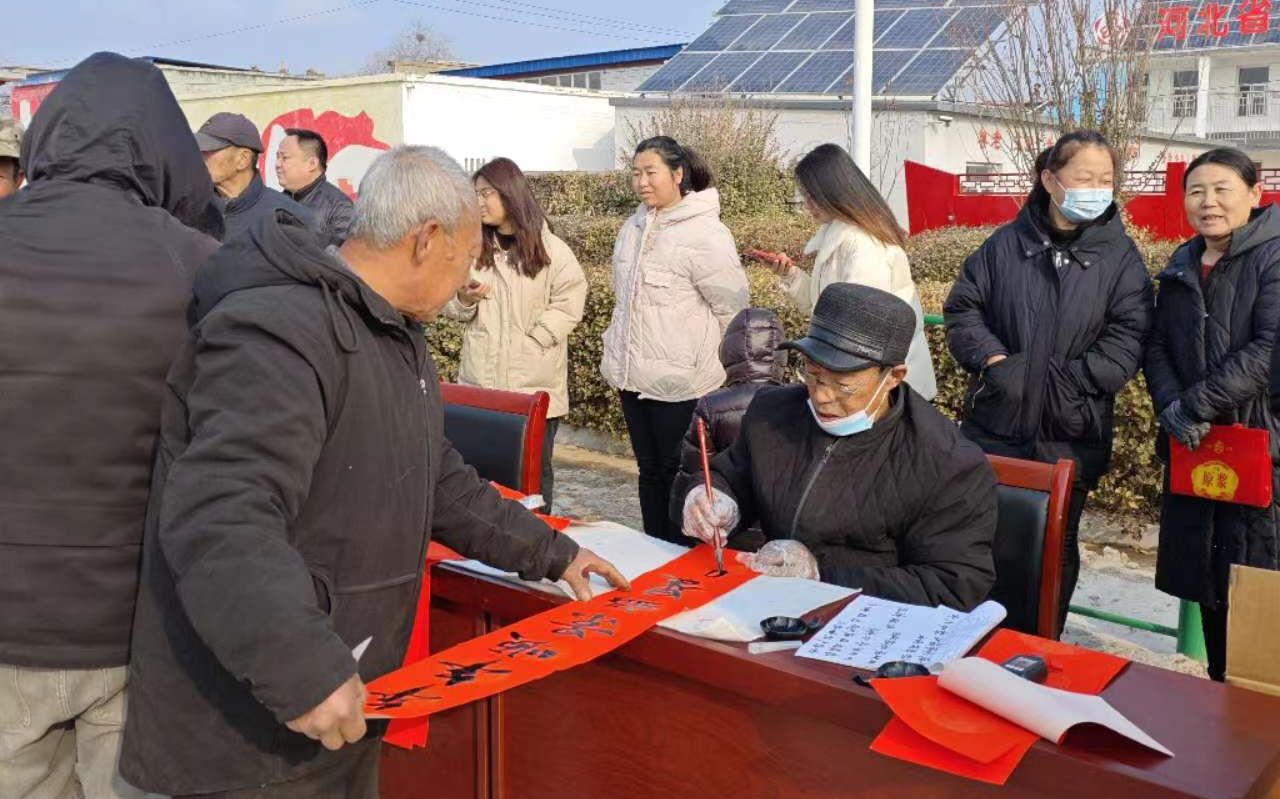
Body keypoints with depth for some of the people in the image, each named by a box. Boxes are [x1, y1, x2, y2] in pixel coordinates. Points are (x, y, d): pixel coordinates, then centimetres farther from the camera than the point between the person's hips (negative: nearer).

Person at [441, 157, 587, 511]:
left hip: (535, 387, -3)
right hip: (480, 381, 3)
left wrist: (531, 341, -13)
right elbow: (451, 307, 14)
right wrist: (464, 299, -9)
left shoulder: (551, 250, -3)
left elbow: (568, 305, -5)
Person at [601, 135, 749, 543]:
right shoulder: (636, 224, 9)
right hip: (633, 375, 8)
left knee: (677, 474, 2)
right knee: (649, 470, 16)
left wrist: (698, 357, -3)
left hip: (679, 382, -8)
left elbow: (732, 307, -12)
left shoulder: (704, 234, -16)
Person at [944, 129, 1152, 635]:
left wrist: (1065, 380, -16)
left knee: (1055, 548, 13)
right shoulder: (1007, 243, 2)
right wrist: (993, 358, -12)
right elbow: (962, 308, 3)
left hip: (1070, 437, 0)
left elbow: (1128, 340, -8)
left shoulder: (1120, 256, -1)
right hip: (994, 426, 1)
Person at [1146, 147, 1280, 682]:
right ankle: (1218, 685, 28)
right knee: (1202, 581, 13)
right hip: (1191, 445, 6)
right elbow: (1157, 346, 11)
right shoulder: (1182, 266, 13)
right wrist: (1171, 408, -7)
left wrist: (1197, 404, -16)